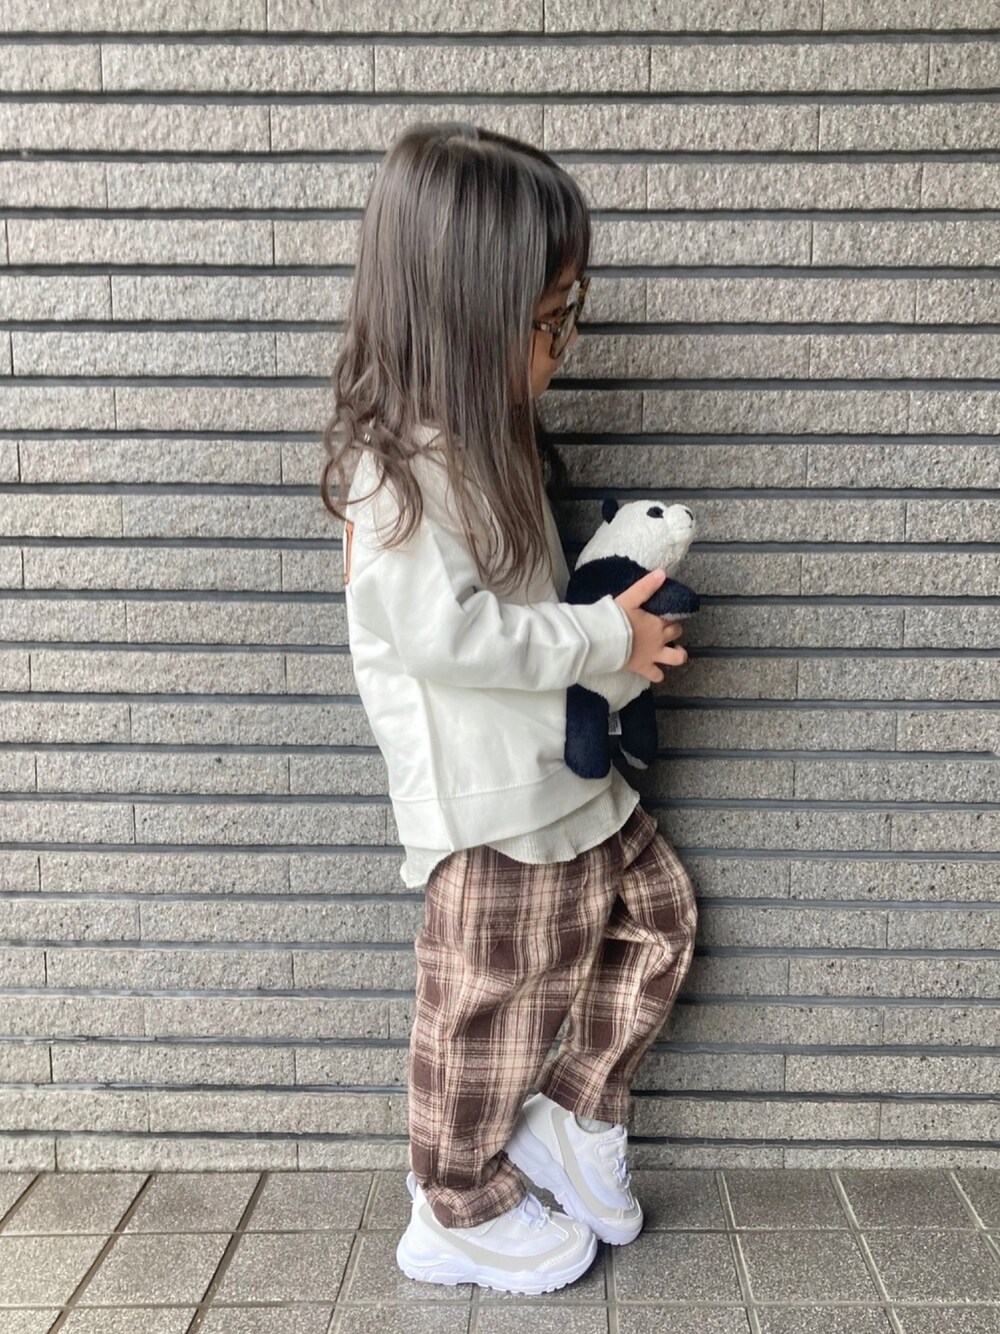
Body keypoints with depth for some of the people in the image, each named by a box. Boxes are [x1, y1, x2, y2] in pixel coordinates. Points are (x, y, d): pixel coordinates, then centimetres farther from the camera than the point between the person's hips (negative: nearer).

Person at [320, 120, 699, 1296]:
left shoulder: (482, 436, 10)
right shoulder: (398, 460, -22)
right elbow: (438, 629, -28)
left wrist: (616, 628, 2)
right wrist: (601, 639, -20)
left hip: (560, 768, 10)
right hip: (486, 798, -10)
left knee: (656, 908, 18)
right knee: (494, 1000, 6)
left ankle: (573, 1116, 32)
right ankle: (461, 1211, 29)